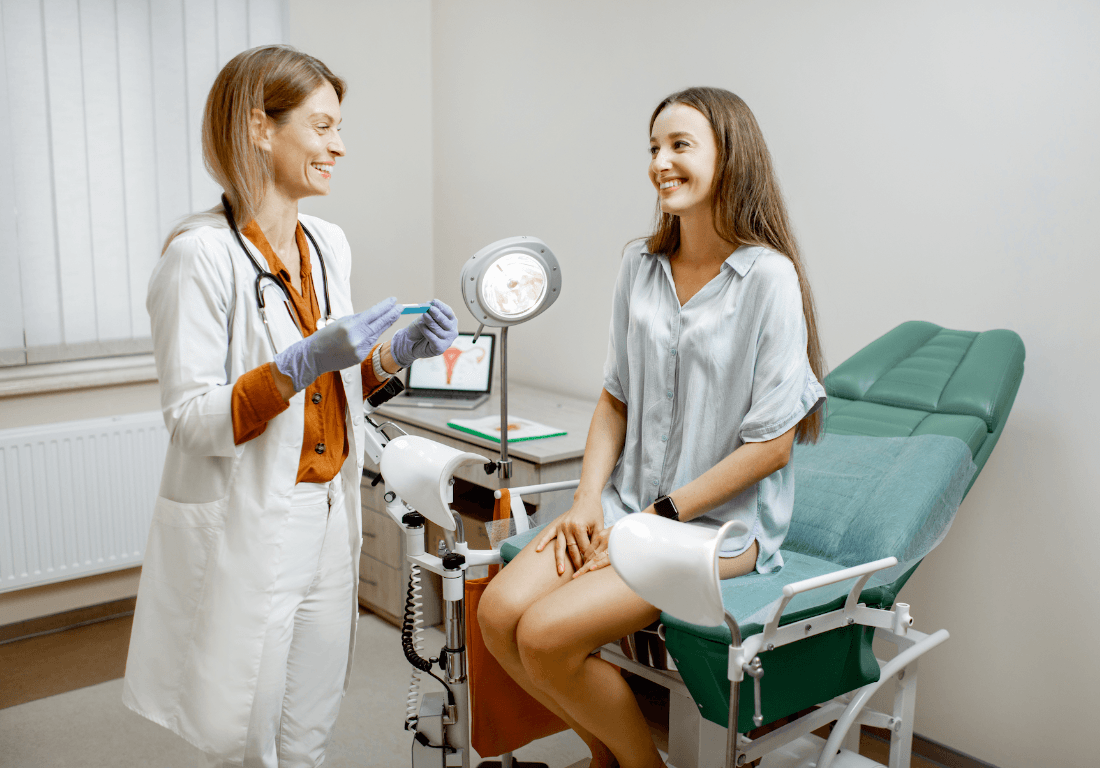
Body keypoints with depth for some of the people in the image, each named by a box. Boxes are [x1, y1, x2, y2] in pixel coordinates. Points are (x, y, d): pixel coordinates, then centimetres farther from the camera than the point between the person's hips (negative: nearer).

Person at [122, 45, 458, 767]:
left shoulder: (329, 245, 8)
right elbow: (192, 419, -17)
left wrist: (396, 352, -1)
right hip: (245, 531, -6)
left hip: (328, 517, 7)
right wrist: (306, 363, -28)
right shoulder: (202, 255, -16)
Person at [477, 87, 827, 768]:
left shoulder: (769, 276, -12)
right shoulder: (642, 266, 8)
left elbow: (772, 443, -13)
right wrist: (589, 499, -1)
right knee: (499, 613, -12)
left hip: (720, 520, -6)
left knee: (547, 635, -21)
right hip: (627, 502, 6)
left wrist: (658, 520, -14)